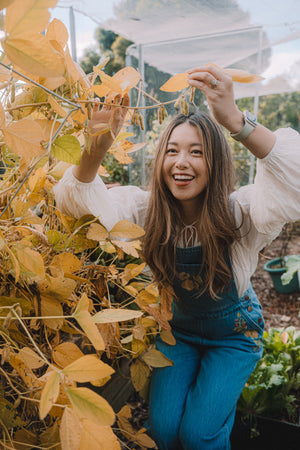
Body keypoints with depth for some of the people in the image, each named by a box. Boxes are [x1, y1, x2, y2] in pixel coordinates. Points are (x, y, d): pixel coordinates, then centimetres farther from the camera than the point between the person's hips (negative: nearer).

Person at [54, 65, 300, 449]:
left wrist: (235, 120, -59)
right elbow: (75, 200, -23)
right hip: (177, 328, 2)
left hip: (234, 334, -2)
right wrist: (96, 148, -44)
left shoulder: (239, 213, -27)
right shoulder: (147, 210, -18)